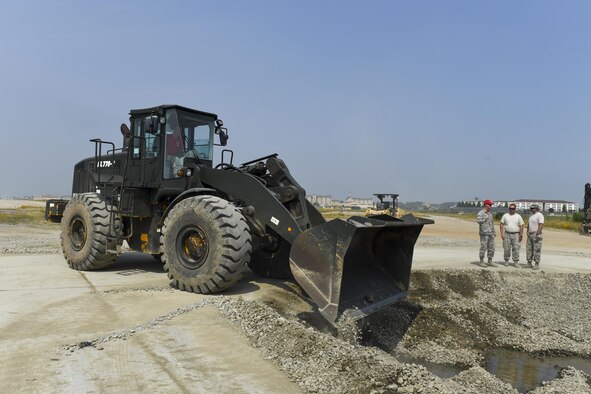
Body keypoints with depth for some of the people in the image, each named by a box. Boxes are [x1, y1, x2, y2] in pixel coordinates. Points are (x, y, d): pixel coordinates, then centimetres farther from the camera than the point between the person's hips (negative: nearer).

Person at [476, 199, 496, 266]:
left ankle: (490, 262, 18)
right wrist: (485, 219, -20)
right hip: (484, 233, -8)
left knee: (491, 248, 9)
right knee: (483, 248, -4)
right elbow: (478, 220, -27)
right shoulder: (481, 213, -9)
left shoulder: (490, 213, 16)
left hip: (490, 233, 8)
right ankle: (481, 262, 5)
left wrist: (494, 232, 20)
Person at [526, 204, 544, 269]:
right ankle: (529, 263, 14)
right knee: (529, 249, 8)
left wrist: (537, 234, -25)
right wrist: (528, 232, 9)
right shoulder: (531, 215, 15)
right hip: (530, 234, 8)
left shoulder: (539, 215, -12)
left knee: (536, 250, -6)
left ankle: (537, 265, -2)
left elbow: (541, 225, -20)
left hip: (537, 235, -8)